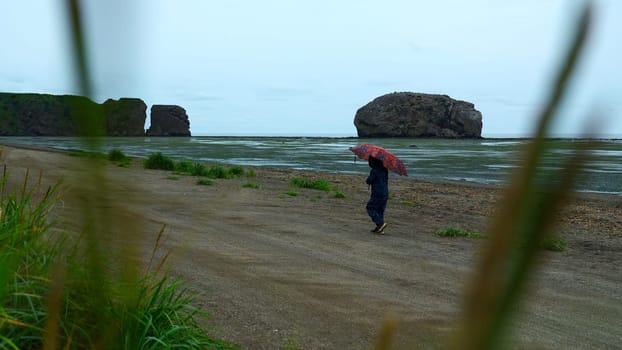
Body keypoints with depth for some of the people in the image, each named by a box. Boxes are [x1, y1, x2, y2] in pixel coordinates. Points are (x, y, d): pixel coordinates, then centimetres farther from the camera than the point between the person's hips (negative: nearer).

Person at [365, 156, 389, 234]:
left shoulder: (374, 171, -14)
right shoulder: (385, 170, 10)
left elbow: (369, 181, -15)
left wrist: (367, 180, 8)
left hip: (377, 193, -8)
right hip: (385, 193, 8)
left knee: (370, 208, 3)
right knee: (380, 210, 13)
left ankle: (381, 223, -10)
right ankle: (379, 228, 12)